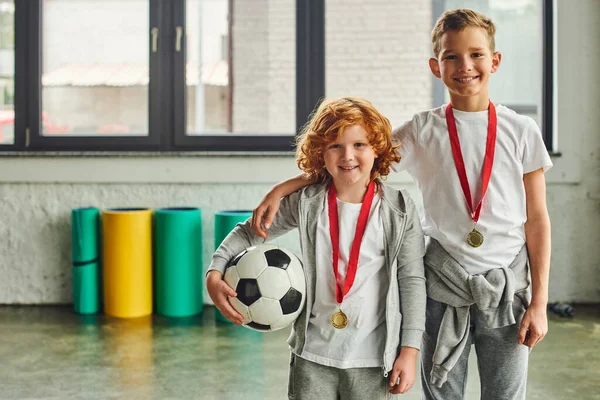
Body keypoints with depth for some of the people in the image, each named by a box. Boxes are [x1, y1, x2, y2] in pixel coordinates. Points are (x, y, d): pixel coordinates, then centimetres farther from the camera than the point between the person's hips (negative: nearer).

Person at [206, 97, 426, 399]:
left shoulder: (400, 211, -5)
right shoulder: (305, 203, -4)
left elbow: (412, 281, -3)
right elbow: (249, 232, 7)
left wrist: (410, 350, -4)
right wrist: (215, 273, -9)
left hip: (372, 358, 0)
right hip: (312, 354, 1)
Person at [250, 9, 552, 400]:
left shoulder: (521, 131, -1)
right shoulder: (422, 130, -1)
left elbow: (537, 219, 0)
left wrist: (539, 302, -3)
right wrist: (281, 189, -13)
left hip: (507, 287, 0)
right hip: (443, 285, 0)